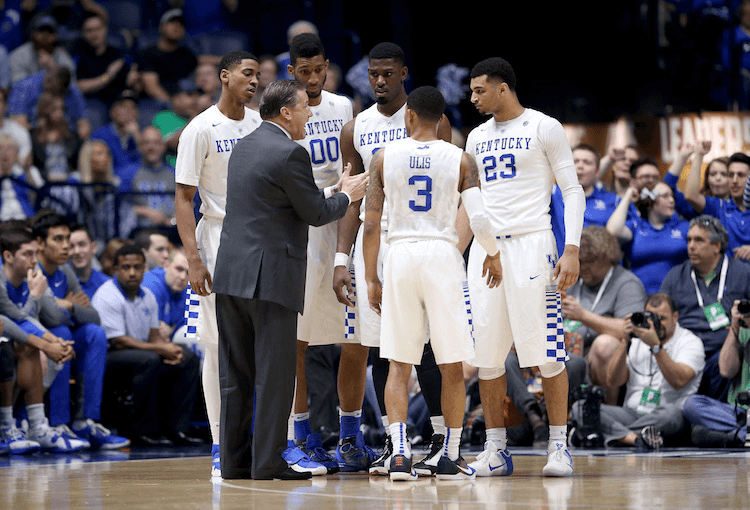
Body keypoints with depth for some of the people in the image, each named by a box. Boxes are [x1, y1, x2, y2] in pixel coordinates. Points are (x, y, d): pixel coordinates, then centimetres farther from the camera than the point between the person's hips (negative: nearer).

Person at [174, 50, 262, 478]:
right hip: (220, 243, -5)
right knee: (220, 346, -2)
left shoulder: (261, 125, 10)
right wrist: (193, 259, -17)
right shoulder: (201, 130, -6)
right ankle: (221, 447, 3)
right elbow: (184, 197, -9)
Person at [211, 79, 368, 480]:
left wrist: (333, 191, 25)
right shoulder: (290, 153, -12)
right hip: (270, 277, -8)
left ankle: (235, 460, 13)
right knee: (274, 372, -2)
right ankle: (268, 461, -2)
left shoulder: (244, 146, 15)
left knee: (236, 375, 10)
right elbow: (315, 214, -6)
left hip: (231, 275, 8)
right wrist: (346, 196, 12)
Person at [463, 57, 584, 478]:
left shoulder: (544, 128, -1)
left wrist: (572, 250, -13)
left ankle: (559, 447, 0)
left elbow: (573, 190, -3)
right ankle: (497, 450, 9)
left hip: (532, 243, -6)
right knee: (486, 354, 2)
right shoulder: (478, 137, 16)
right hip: (486, 248, 6)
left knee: (546, 351, -7)